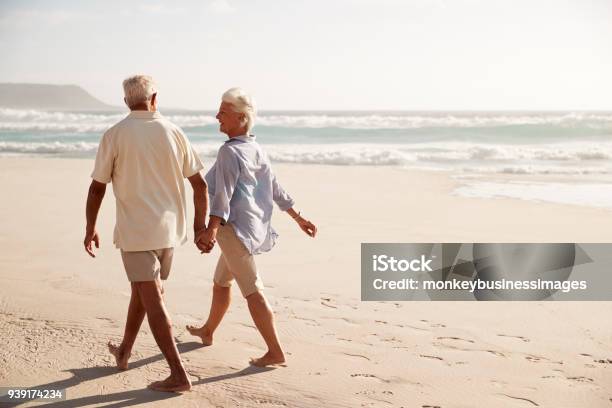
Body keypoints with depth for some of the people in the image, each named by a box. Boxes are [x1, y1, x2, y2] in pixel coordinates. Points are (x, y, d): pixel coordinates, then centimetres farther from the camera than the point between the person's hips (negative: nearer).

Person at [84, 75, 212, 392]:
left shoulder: (114, 135, -7)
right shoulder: (173, 132, 1)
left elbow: (97, 188, -3)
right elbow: (200, 184, 1)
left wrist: (90, 229, 10)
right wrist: (200, 226, 11)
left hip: (135, 229, -4)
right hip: (168, 228, 5)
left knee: (152, 300, -3)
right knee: (142, 290, 22)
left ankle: (178, 374, -6)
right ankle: (124, 352, 37)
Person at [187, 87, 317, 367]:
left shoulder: (230, 151, -15)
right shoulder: (256, 150, 11)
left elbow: (224, 194, -28)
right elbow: (276, 189, 15)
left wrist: (212, 229, -37)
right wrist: (299, 218, 20)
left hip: (236, 227, -9)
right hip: (255, 226, 9)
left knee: (252, 290, -7)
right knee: (221, 281, 24)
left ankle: (275, 352, -6)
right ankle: (207, 331, 41)